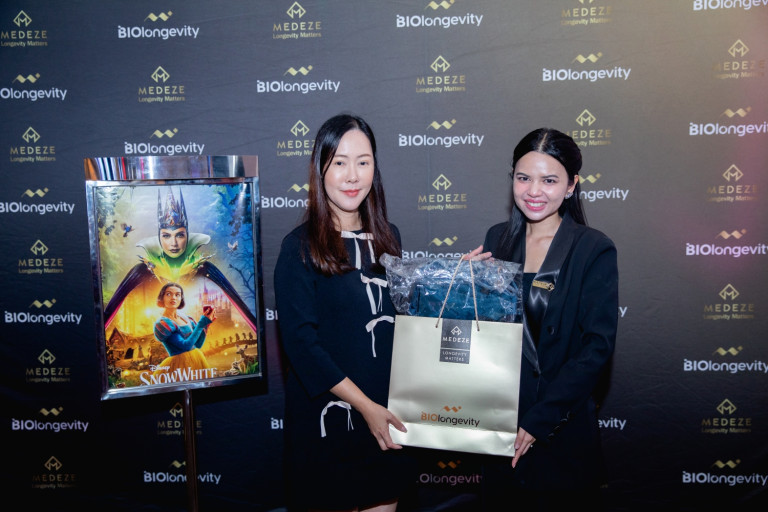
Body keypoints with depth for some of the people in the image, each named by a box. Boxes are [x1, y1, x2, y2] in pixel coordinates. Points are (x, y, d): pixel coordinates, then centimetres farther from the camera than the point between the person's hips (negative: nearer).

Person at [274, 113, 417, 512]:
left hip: (389, 412, 5)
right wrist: (364, 405, -17)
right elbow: (300, 341, -15)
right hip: (328, 415, -4)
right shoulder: (300, 247, -10)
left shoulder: (387, 237, 6)